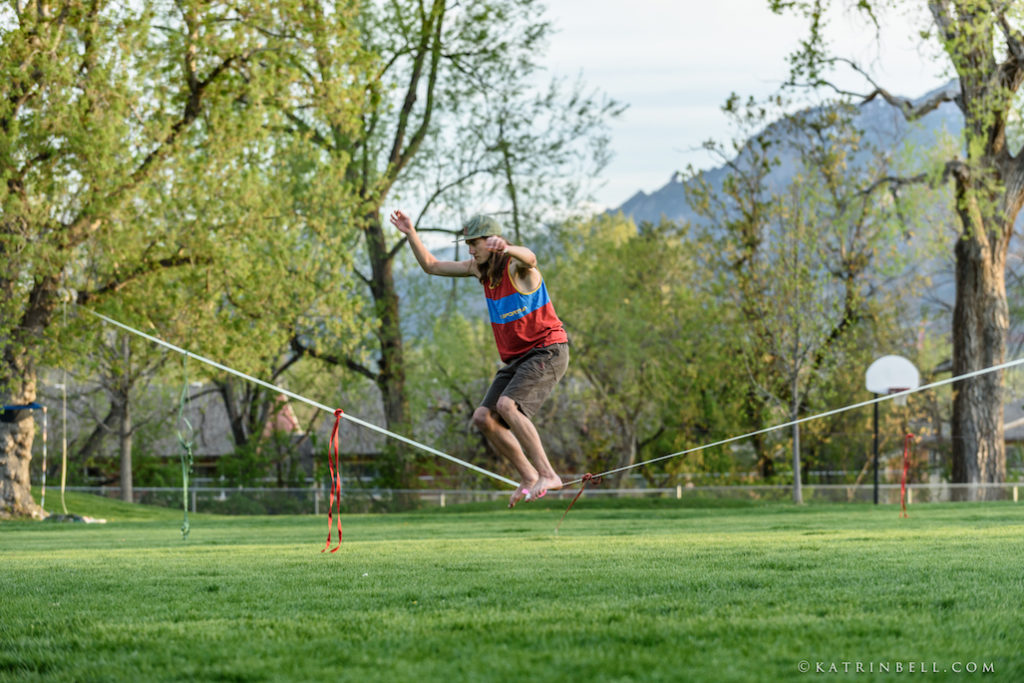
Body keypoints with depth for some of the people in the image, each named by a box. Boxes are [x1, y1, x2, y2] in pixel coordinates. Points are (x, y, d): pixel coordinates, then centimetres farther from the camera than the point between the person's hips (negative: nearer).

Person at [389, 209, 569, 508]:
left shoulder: (516, 266, -15)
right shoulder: (479, 268, 8)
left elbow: (529, 259, -42)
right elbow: (431, 265, 16)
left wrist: (506, 248, -65)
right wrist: (411, 234, 1)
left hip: (548, 350, -8)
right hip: (517, 359, 8)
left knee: (507, 405, -29)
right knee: (484, 418, -3)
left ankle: (547, 475, -28)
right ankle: (529, 476, 6)